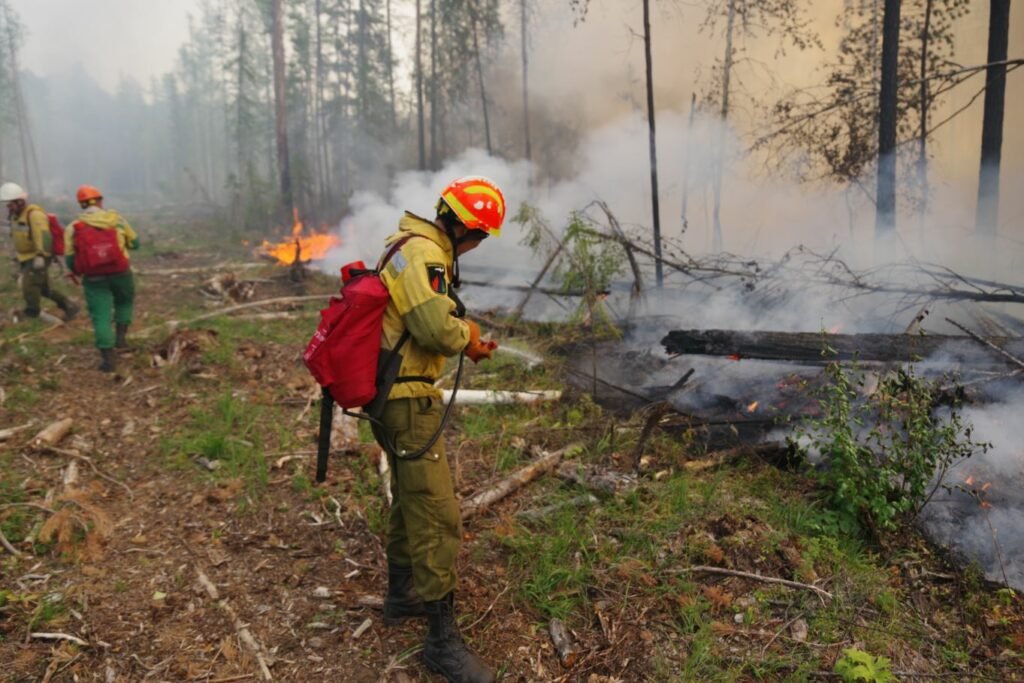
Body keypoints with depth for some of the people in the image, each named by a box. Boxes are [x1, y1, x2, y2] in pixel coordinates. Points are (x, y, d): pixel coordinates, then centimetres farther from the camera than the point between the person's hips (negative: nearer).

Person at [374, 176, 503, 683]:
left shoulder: (417, 246, 15)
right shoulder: (424, 252, -18)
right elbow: (436, 324, -29)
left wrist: (466, 341, 5)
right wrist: (467, 336, -8)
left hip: (394, 393, 11)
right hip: (407, 398, -11)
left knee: (411, 496, 24)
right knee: (437, 514, -8)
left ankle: (402, 594, 41)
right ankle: (442, 639, 2)